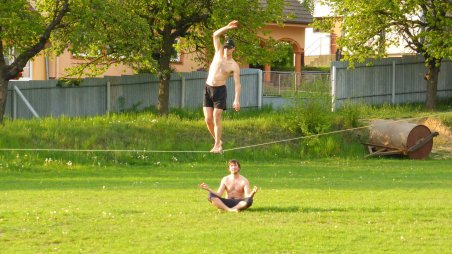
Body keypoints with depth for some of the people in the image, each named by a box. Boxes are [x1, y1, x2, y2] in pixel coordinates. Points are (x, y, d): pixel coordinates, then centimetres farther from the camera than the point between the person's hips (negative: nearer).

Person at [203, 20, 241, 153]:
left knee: (216, 119, -9)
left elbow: (237, 84, -9)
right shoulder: (219, 53, 7)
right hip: (208, 88, 4)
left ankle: (217, 146, -7)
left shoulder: (234, 66, -4)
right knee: (208, 119, 0)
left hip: (219, 90, -4)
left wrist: (237, 99, -20)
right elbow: (215, 35, 2)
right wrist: (227, 28, -12)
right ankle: (218, 141, 16)